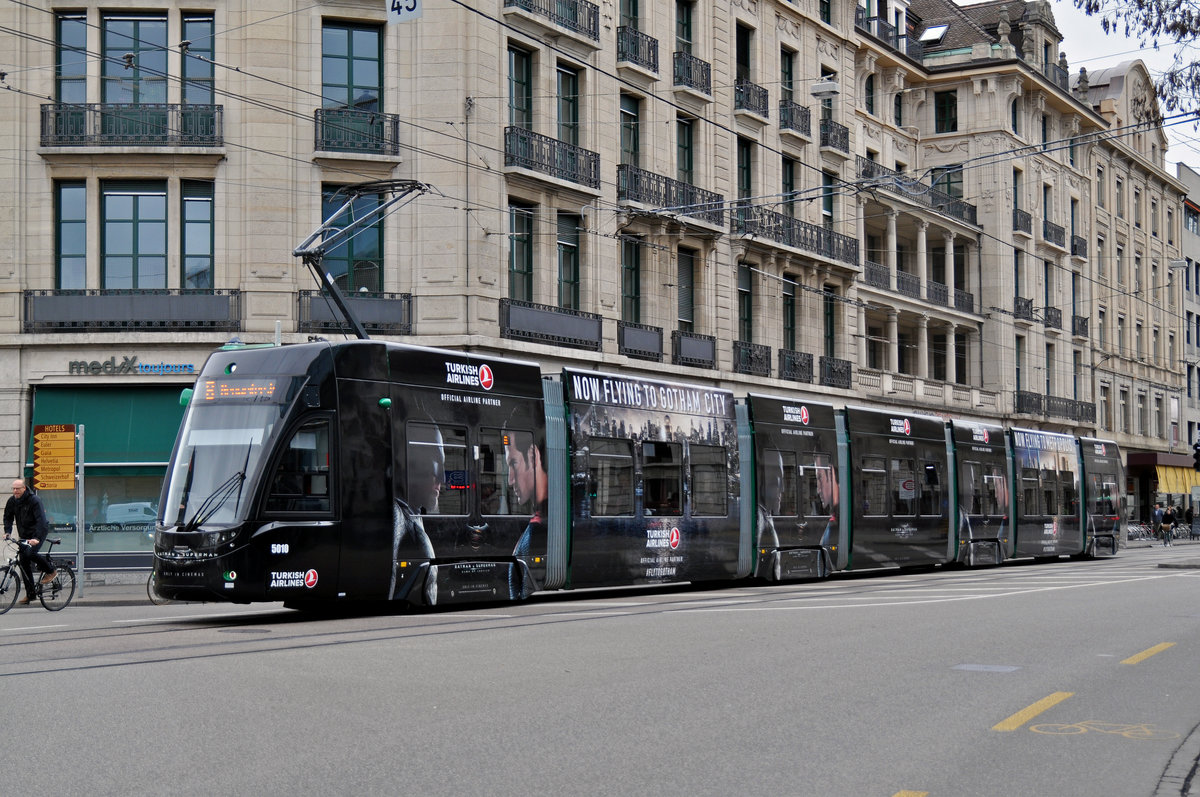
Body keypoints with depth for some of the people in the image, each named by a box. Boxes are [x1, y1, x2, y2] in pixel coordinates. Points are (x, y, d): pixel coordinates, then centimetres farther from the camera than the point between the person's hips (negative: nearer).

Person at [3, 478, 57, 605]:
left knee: (30, 553, -29)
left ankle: (51, 571, -4)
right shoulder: (12, 501, -3)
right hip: (24, 535, 7)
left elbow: (41, 520, -28)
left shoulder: (34, 500, -21)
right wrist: (7, 532, -13)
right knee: (23, 562, 2)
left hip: (39, 531, -7)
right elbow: (8, 517, 6)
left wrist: (37, 538, -39)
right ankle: (30, 593, 9)